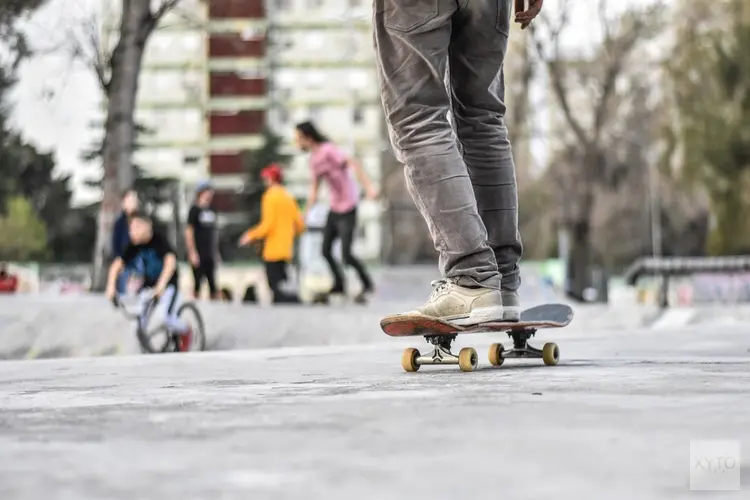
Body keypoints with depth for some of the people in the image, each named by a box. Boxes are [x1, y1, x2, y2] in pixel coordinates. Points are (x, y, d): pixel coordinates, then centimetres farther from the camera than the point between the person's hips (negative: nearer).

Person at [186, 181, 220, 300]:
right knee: (198, 283, -1)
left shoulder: (211, 211, 11)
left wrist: (216, 252, 16)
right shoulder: (195, 210, -6)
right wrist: (192, 253, -14)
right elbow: (189, 232, -9)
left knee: (213, 283, 6)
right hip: (198, 254, -6)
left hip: (210, 254, 6)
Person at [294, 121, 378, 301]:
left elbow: (353, 164, -29)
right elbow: (314, 188, 18)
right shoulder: (313, 158, 9)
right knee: (326, 251, 9)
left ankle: (367, 284, 10)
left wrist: (368, 187, -40)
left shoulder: (328, 150, -17)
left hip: (347, 208, -8)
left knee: (346, 255, -9)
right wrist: (305, 215, 19)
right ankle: (339, 285, 26)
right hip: (334, 208, 8)